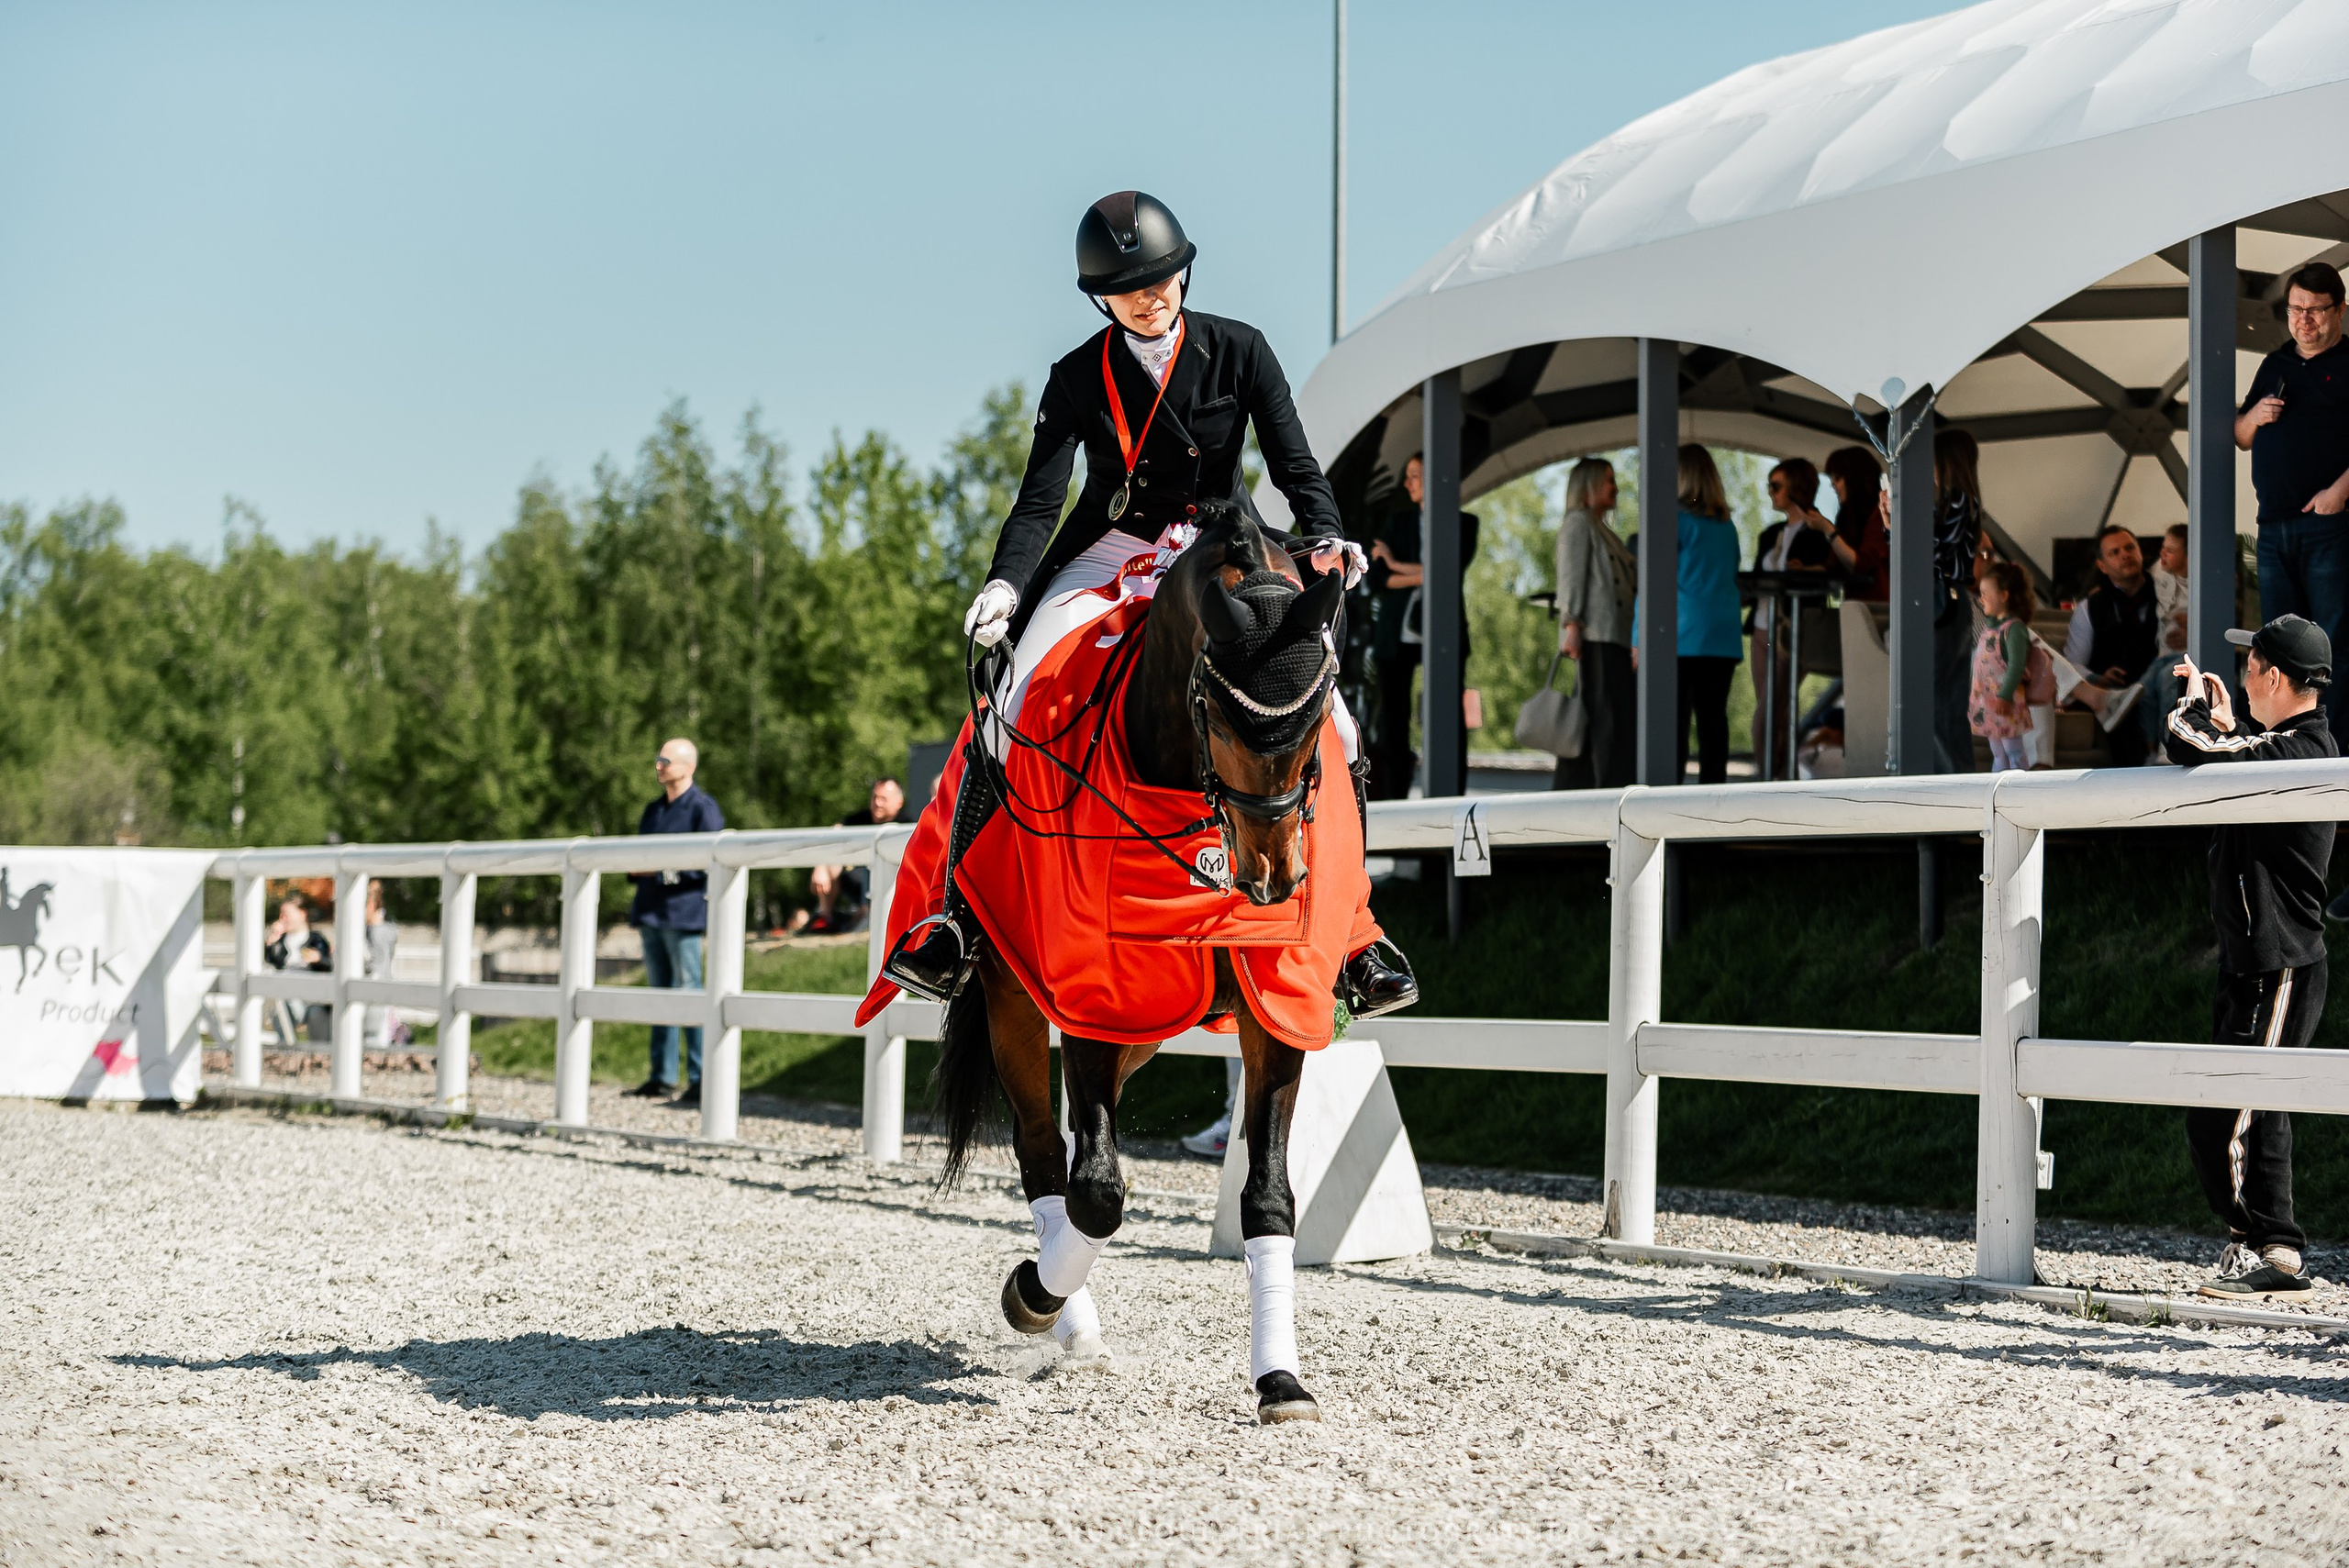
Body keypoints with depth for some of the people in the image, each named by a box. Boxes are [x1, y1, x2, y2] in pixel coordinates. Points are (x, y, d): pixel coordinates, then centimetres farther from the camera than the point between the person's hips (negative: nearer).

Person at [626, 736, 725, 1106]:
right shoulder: (654, 809, 17)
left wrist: (663, 869, -19)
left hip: (683, 911, -8)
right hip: (650, 910, 8)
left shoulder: (703, 808, -7)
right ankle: (662, 1076, 15)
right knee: (660, 992, 10)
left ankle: (701, 1081, -6)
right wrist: (635, 868, 2)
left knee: (689, 993, -8)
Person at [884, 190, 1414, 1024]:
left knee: (1331, 728, -15)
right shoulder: (1079, 380, -3)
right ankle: (957, 917, -14)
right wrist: (1004, 583, -28)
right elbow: (1039, 499, -9)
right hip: (1112, 553, 0)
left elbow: (1293, 461, -7)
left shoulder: (1240, 351, -3)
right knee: (1013, 710, -21)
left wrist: (1324, 537, -28)